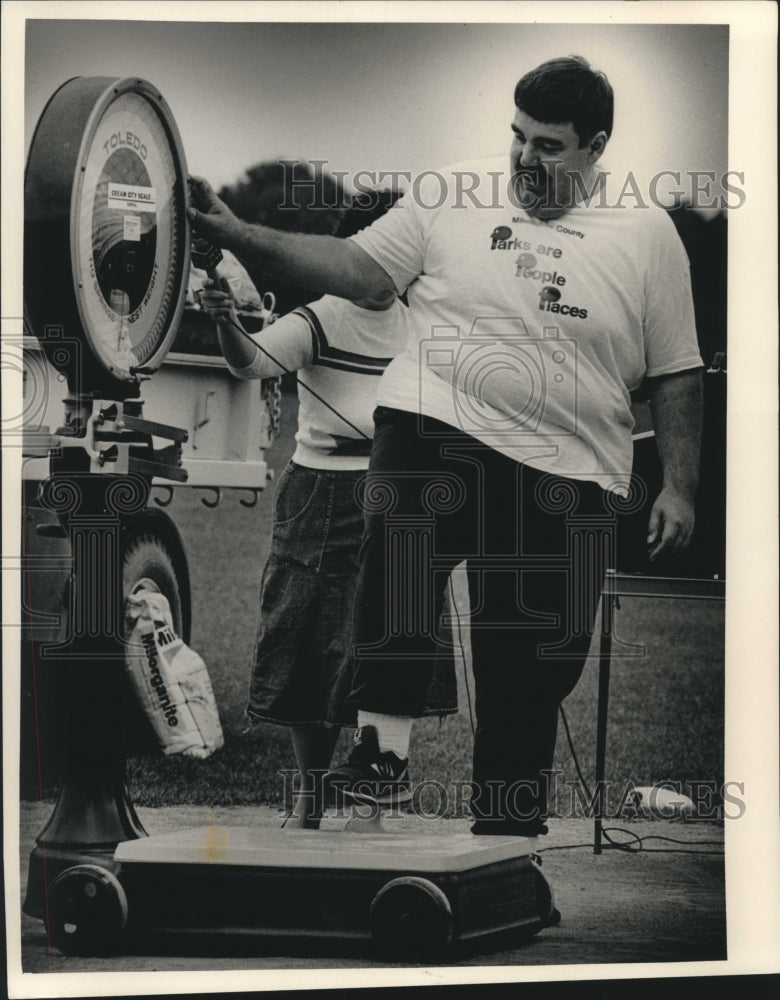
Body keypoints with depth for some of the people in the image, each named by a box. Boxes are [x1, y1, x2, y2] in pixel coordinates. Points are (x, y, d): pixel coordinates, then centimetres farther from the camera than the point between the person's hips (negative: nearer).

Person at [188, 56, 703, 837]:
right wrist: (239, 234, -5)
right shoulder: (450, 197, 8)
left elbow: (674, 375, 11)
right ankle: (383, 746, -29)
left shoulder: (648, 235, 8)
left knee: (532, 668, 4)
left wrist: (679, 487, 5)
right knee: (401, 539, -34)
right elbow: (359, 269, 5)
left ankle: (507, 824, 21)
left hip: (568, 478, 1)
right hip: (436, 427, -1)